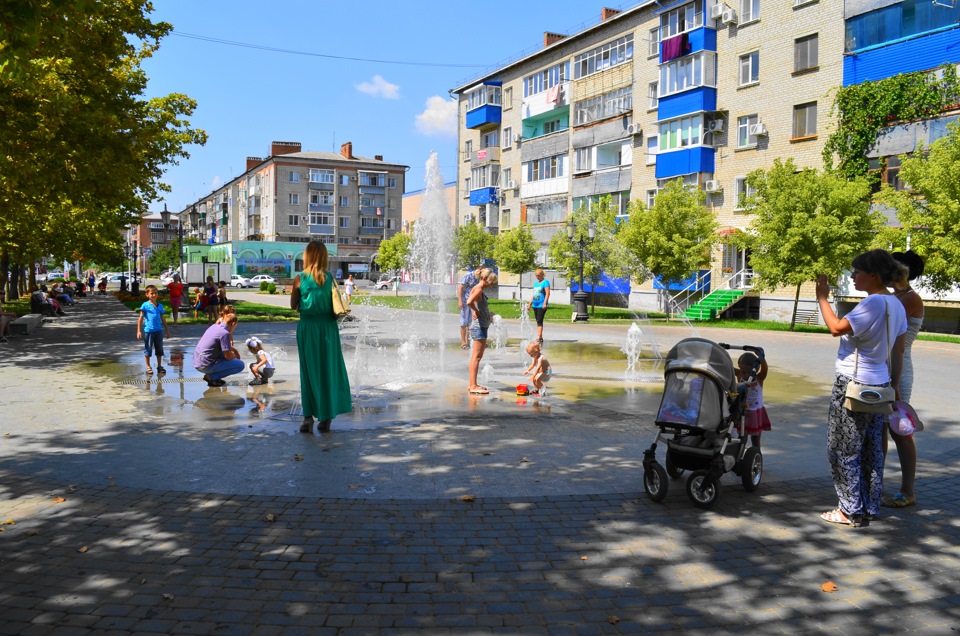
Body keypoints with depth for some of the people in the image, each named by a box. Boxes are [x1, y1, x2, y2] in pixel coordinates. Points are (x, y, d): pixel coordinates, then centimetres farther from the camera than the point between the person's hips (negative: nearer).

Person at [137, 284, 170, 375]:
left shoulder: (160, 306, 8)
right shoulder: (145, 305, -5)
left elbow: (163, 319, 14)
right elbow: (140, 318, -5)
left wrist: (167, 330, 16)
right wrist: (139, 331, -10)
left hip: (159, 330, 4)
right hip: (148, 330, -4)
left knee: (159, 349, 11)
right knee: (148, 349, 5)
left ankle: (159, 366, 21)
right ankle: (148, 367, 14)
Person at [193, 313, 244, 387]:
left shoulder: (214, 326, 10)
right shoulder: (225, 333, -16)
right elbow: (228, 356, -14)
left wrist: (233, 349, 21)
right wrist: (235, 356, 8)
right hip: (206, 366, -9)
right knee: (240, 365, -6)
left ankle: (210, 375, 13)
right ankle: (211, 376, -6)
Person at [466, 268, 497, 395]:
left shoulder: (480, 290, 16)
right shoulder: (478, 289, -15)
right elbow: (469, 302, -32)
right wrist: (476, 311, -16)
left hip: (482, 326, 10)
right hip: (479, 326, -10)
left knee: (477, 356, 14)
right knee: (476, 356, -9)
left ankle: (472, 384, 21)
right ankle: (473, 386, -9)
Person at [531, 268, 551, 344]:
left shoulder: (545, 282, -4)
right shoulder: (536, 283, 19)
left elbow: (547, 293, -13)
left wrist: (545, 303, -22)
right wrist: (530, 304, 19)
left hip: (541, 305, -8)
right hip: (535, 305, 8)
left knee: (539, 321, -14)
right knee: (538, 321, 8)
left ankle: (539, 337, -19)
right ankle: (541, 337, 12)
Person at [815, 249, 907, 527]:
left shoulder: (873, 303, -20)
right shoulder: (896, 305, 10)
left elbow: (837, 328, -24)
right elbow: (898, 350, 14)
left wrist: (822, 297, -13)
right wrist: (894, 385, 20)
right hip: (878, 386, 10)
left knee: (843, 451, 1)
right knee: (872, 450, 15)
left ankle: (852, 511, 7)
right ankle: (870, 507, 24)